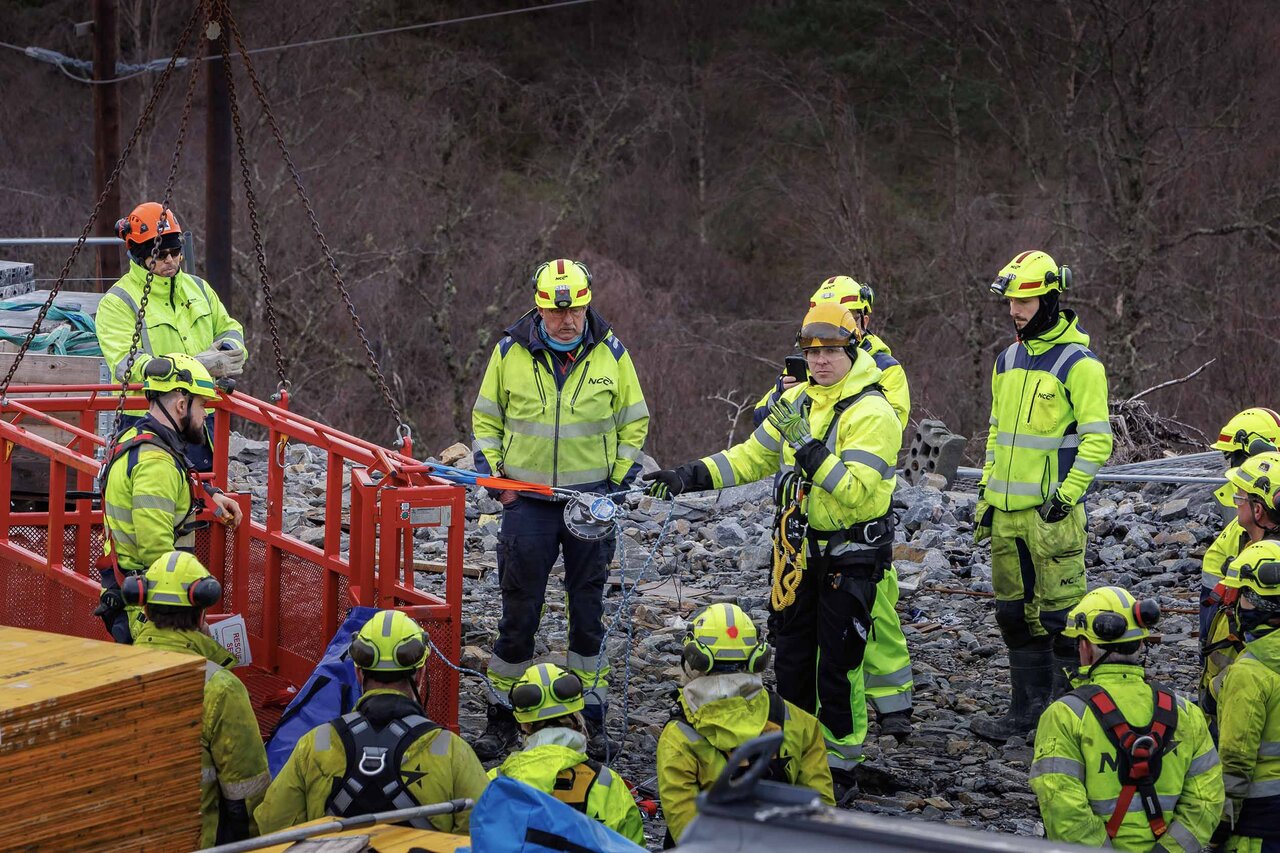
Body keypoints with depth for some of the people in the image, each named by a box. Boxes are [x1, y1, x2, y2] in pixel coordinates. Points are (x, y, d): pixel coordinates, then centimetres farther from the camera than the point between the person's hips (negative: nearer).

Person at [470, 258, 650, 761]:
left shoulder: (611, 353, 0)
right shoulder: (510, 352, 0)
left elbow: (634, 422, 9)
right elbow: (486, 417, 11)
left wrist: (620, 481, 0)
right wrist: (491, 472, -1)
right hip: (526, 499, 0)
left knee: (588, 611, 6)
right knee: (519, 611, 1)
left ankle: (591, 718, 14)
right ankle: (502, 719, 10)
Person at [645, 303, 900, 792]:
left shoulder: (872, 413, -16)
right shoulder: (798, 401, 8)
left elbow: (854, 489, -26)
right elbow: (753, 456, 14)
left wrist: (808, 446, -32)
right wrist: (692, 477, 3)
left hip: (849, 560, -7)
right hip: (798, 552, 7)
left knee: (837, 668, -2)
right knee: (791, 659, 13)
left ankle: (841, 767, 9)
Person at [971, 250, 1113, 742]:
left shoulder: (1079, 364, -9)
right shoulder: (1007, 361, 14)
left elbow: (1097, 439, -12)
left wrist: (1066, 496, -17)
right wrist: (986, 493, 17)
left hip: (1052, 511, -8)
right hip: (1007, 511, 8)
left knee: (1059, 611, -6)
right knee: (1015, 613, 11)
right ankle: (1028, 709, 20)